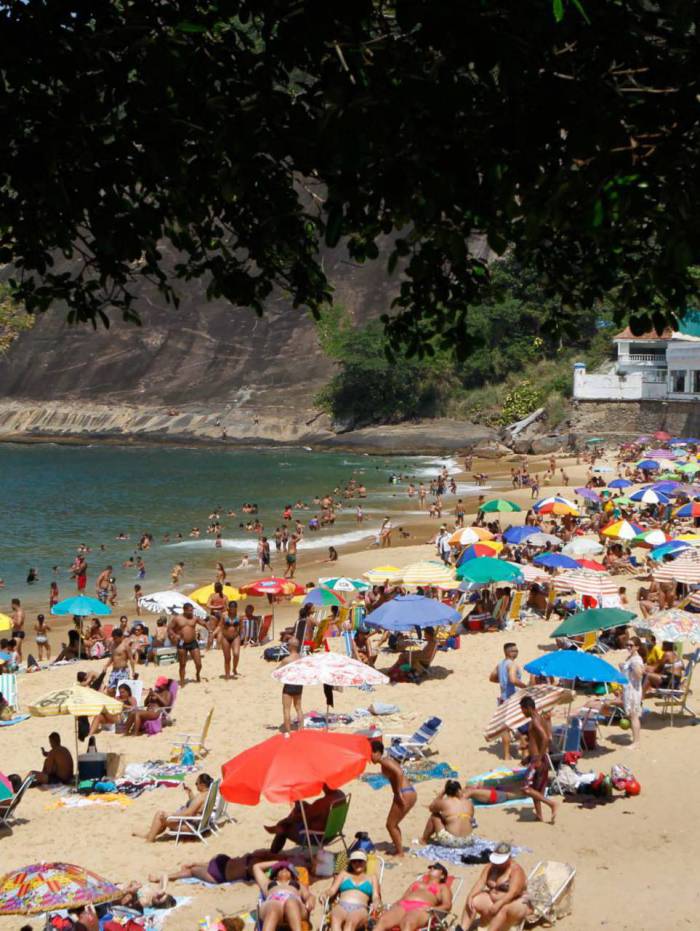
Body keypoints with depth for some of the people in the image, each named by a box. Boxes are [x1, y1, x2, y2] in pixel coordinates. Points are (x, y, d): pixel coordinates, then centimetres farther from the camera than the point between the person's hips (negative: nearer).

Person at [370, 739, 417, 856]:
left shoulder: (384, 761, -10)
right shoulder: (387, 760, 19)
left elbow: (399, 773, -25)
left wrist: (399, 793, -20)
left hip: (405, 795, -9)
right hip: (410, 794, 9)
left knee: (390, 825, 2)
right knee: (393, 824, 21)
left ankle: (400, 853, 8)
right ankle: (398, 849, 29)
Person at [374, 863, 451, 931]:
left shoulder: (442, 887, 28)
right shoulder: (417, 883, 41)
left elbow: (447, 905, 10)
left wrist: (433, 909, -12)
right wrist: (393, 905, 5)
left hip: (421, 909, -4)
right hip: (403, 905, 4)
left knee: (407, 923, -42)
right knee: (382, 921, -31)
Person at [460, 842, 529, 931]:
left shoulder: (516, 870, -15)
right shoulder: (490, 867, 3)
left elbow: (513, 893, -27)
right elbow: (480, 883, -6)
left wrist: (499, 904, -42)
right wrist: (470, 896, -25)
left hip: (515, 904, -6)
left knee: (502, 909, -39)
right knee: (473, 901, -17)